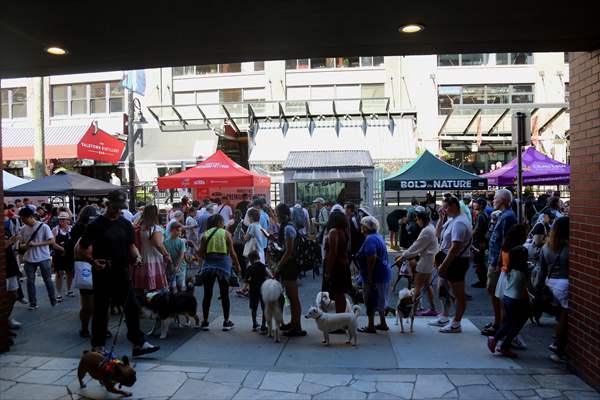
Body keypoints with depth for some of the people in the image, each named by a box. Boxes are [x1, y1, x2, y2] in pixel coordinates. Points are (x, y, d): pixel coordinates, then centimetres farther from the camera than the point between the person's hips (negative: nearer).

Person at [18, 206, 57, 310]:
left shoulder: (43, 226, -9)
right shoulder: (23, 229, 4)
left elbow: (52, 241, -12)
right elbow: (21, 244, 12)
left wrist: (35, 244, -20)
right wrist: (24, 246, -13)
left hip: (44, 258, -4)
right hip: (29, 259, 4)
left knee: (48, 280, 4)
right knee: (30, 281, 7)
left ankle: (53, 301, 16)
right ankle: (33, 303, 17)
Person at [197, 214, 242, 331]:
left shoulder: (205, 234, 2)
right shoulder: (226, 233, -3)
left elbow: (200, 254, -1)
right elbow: (232, 253, -4)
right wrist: (237, 266, 8)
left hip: (208, 265, 2)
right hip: (223, 265, -1)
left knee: (207, 294, 10)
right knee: (224, 294, 9)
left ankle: (205, 322, 15)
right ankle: (226, 322, 14)